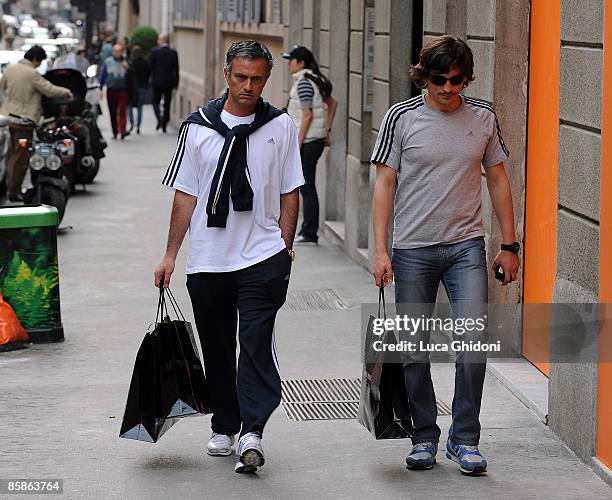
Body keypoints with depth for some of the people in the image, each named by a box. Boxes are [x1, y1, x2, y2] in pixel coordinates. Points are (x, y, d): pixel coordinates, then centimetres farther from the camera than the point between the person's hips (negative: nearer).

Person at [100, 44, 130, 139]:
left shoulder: (125, 62, 3)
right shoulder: (108, 62, 6)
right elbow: (103, 76, 10)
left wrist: (127, 69, -15)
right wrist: (100, 88, 6)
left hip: (122, 90, -2)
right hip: (111, 91, 2)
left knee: (122, 111, -13)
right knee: (112, 113, 7)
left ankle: (123, 130, -19)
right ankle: (115, 132, 17)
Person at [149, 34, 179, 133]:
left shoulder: (154, 51, -9)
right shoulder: (173, 53, -1)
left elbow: (150, 66, -7)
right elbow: (176, 69, 0)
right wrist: (176, 82, 7)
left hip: (157, 81, -2)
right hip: (169, 82, 2)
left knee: (156, 102, 10)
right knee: (167, 104, 9)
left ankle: (159, 119, -14)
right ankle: (164, 125, 10)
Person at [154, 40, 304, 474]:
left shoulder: (281, 126, 3)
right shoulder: (198, 127, 4)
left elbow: (289, 193, 8)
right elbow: (186, 194, 8)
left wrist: (285, 246, 0)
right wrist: (171, 254, 5)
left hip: (263, 258, -2)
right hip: (208, 259, 2)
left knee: (257, 342, -15)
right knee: (217, 349, 10)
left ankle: (252, 431, -21)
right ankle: (224, 427, 24)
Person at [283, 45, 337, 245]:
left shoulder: (304, 83, -15)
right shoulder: (315, 81, 13)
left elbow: (307, 115, -19)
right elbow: (333, 103, 21)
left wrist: (298, 143, -18)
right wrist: (327, 129, 20)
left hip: (307, 140, -10)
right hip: (317, 139, 10)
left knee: (307, 188, -4)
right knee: (307, 186, 14)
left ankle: (309, 234, 0)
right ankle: (308, 231, 18)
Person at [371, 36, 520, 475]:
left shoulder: (483, 118, 4)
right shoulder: (401, 118, -3)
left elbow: (498, 180, 11)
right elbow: (385, 183, -2)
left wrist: (509, 245, 9)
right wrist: (380, 249, -8)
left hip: (466, 245, 1)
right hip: (413, 249, -1)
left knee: (474, 338, -10)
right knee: (414, 349, 5)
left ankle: (465, 439, 1)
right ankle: (424, 437, 19)